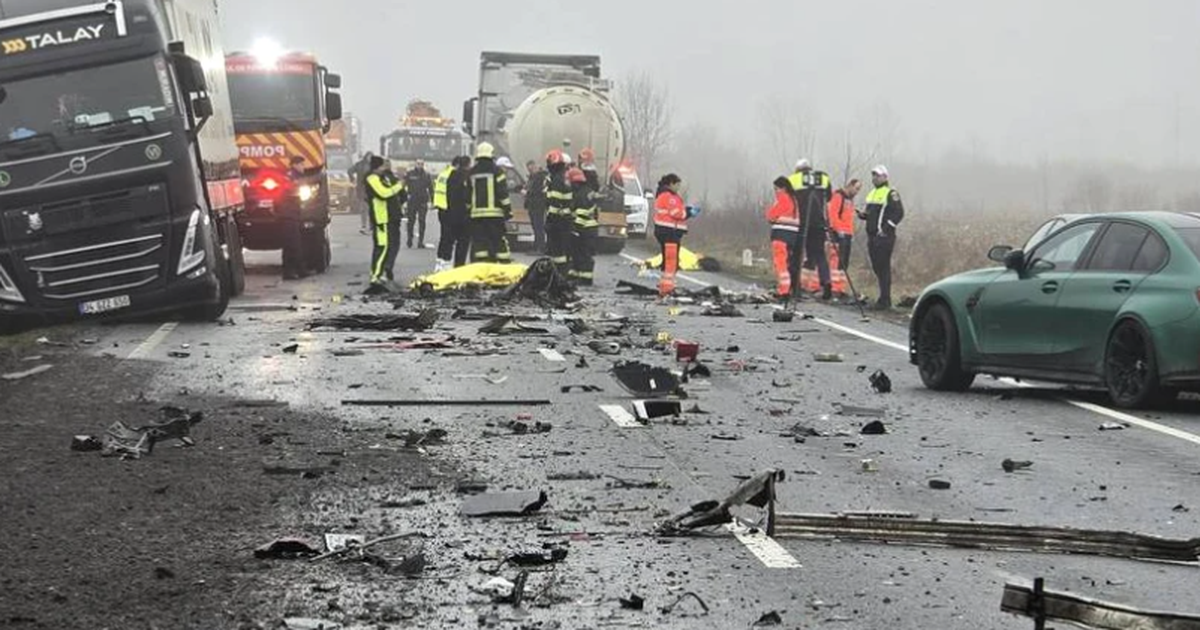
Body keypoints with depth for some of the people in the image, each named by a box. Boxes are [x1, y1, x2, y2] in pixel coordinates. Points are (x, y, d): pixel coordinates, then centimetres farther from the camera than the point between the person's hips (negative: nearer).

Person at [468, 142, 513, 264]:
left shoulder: (471, 173, 9)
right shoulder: (496, 171, -4)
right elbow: (503, 193, -8)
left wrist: (468, 209, 21)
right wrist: (508, 210, -4)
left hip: (476, 214, 3)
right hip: (494, 213, -3)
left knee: (479, 243, 3)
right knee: (500, 242, 0)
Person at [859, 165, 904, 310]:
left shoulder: (891, 193, -7)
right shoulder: (872, 194, 20)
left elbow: (899, 213, -13)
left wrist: (886, 228, -19)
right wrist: (863, 215, 6)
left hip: (884, 237, -9)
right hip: (872, 235, 9)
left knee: (883, 267, -10)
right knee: (876, 267, 11)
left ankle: (885, 300, -9)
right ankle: (884, 297, 18)